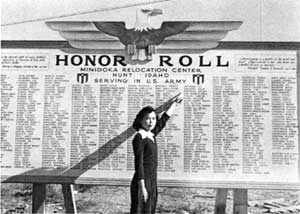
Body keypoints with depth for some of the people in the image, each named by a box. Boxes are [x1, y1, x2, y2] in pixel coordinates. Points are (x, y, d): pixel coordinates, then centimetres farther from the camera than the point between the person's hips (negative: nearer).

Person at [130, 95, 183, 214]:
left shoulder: (151, 135, 9)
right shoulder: (139, 138, -13)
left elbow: (164, 120, 23)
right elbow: (138, 164, -17)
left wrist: (174, 103, 34)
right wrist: (142, 187, -20)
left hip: (152, 182, 8)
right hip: (142, 182, -8)